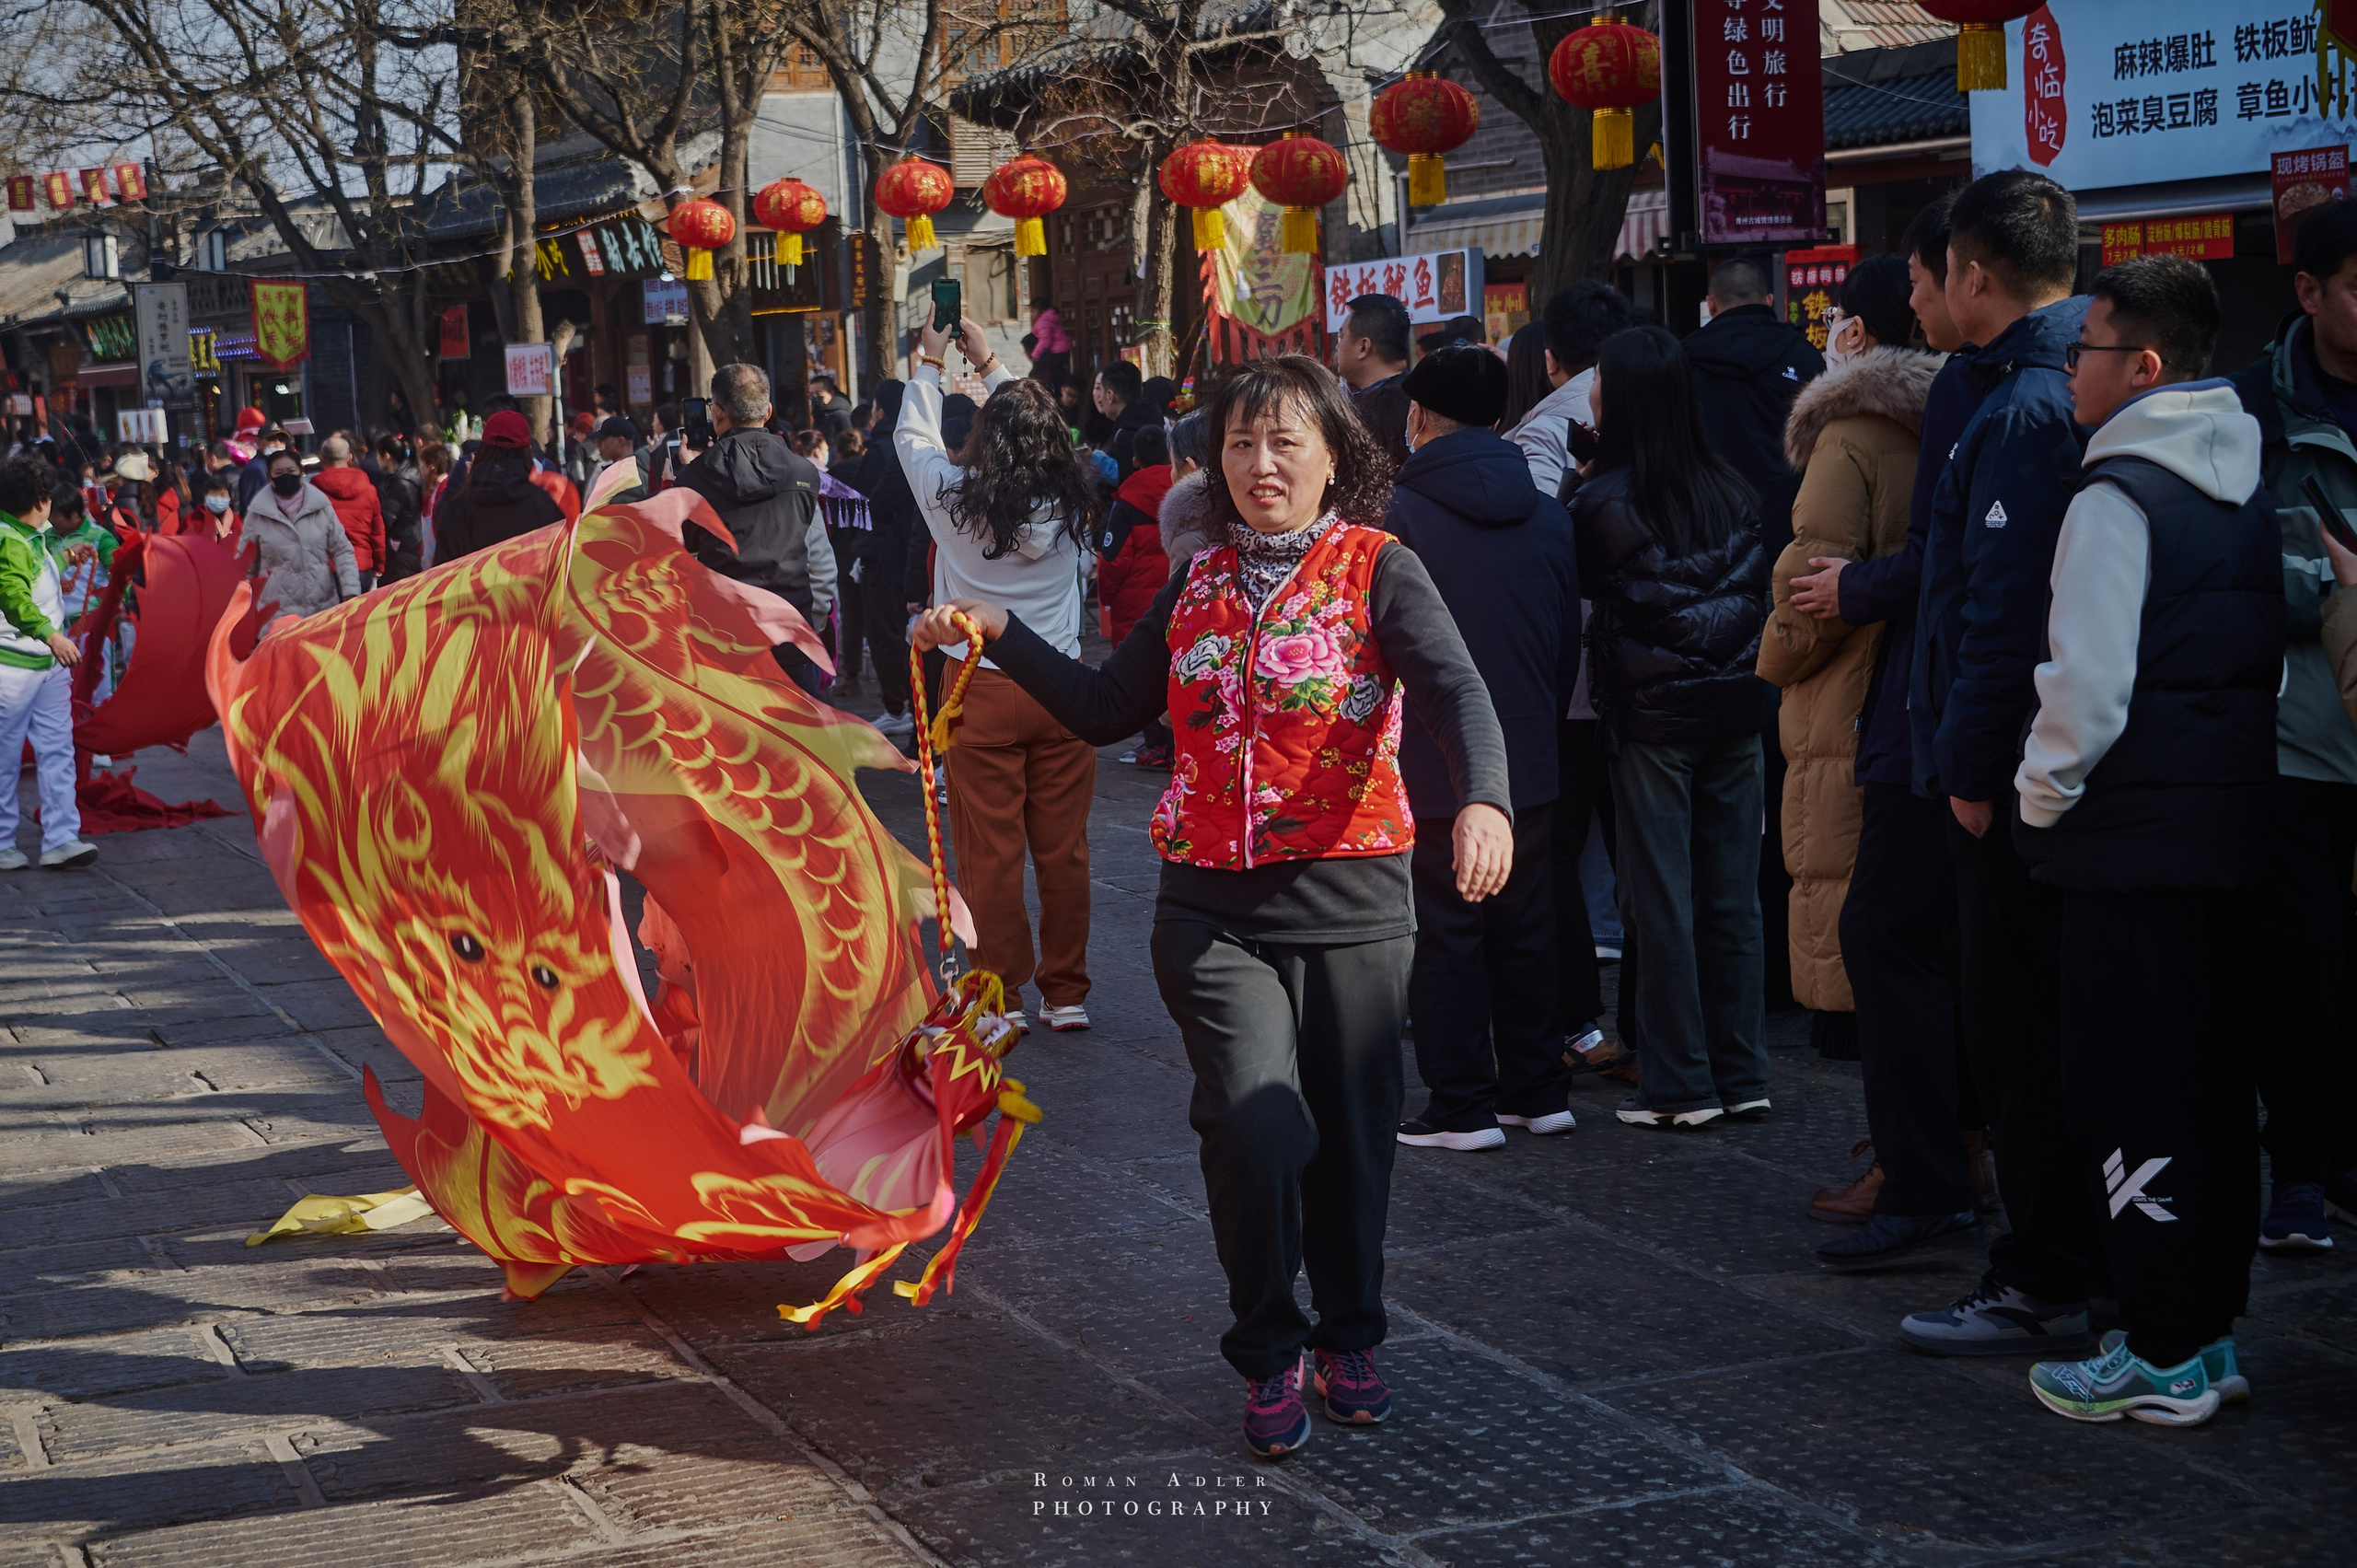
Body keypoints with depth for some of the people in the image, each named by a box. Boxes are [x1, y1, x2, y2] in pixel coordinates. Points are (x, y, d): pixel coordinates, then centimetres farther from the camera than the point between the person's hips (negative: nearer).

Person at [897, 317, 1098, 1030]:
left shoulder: (957, 498, -9)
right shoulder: (1068, 501, -2)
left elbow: (913, 436, 11)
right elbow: (1039, 431, 19)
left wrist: (929, 364, 26)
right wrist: (988, 363, 29)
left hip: (983, 690, -3)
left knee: (990, 855, 4)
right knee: (1064, 849, 9)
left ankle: (999, 998, 9)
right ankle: (1066, 993, 17)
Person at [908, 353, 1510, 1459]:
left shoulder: (1377, 568, -3)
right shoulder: (1200, 583, 11)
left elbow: (1454, 690, -19)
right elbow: (1108, 708, 19)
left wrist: (1483, 799, -38)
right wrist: (1002, 635, 10)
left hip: (1348, 907, -2)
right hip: (1214, 911, 2)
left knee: (1350, 1132, 9)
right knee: (1256, 1126, -14)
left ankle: (1348, 1338, 34)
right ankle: (1269, 1356, 8)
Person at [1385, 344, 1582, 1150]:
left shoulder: (1393, 515, -12)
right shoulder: (1549, 516, 3)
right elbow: (1570, 644, 11)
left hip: (1432, 770, -5)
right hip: (1530, 764, 5)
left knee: (1445, 936, 3)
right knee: (1527, 930, 14)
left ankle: (1462, 1104, 6)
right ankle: (1538, 1090, 21)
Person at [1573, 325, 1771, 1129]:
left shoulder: (1605, 502, -11)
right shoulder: (1730, 489, 2)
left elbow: (1579, 584, 4)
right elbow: (1756, 588, 11)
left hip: (1652, 719, -4)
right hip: (1734, 711, 4)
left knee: (1661, 902, 2)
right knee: (1733, 897, 10)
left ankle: (1679, 1084, 6)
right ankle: (1742, 1075, 15)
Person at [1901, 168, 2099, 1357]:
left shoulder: (2023, 412, -18)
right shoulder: (2082, 389, 12)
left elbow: (2004, 608, -22)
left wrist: (1974, 767, -17)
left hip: (2013, 774, -10)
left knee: (2018, 1033, -2)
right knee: (2059, 1023, 17)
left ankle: (2041, 1288, 5)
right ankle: (2080, 1253, 26)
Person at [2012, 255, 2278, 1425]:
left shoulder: (2117, 498, -14)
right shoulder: (2251, 492, 12)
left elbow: (2088, 681, -19)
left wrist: (2043, 797, -4)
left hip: (2133, 836, -8)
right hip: (2235, 822, 9)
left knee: (2128, 1097, -3)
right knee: (2216, 1084, 13)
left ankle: (2163, 1360, -1)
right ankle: (2211, 1330, 22)